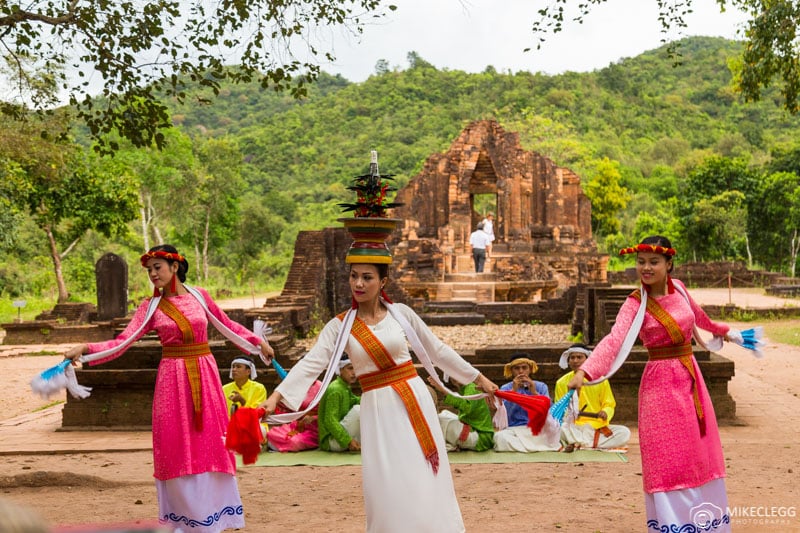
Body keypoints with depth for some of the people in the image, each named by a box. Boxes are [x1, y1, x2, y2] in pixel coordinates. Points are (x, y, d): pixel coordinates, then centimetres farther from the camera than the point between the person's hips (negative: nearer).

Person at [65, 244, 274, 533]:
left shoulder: (199, 296, 3)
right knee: (177, 447, 0)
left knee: (210, 443, 5)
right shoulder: (151, 307, -2)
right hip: (173, 378, -1)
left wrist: (258, 341, 18)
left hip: (205, 376, 1)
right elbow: (123, 341, -11)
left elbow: (227, 325, 17)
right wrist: (85, 349, -25)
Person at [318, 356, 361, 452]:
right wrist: (348, 441, -28)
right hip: (331, 440, -10)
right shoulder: (335, 390, -16)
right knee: (358, 410, -24)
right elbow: (330, 421, -23)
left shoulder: (346, 389, 16)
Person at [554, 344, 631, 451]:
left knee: (625, 433, -27)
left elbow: (609, 405, 7)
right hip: (573, 428, -1)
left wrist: (605, 413, -17)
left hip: (597, 427, 2)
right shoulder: (562, 383, 5)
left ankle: (576, 443, -28)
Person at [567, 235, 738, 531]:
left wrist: (722, 330, 42)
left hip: (692, 379, 6)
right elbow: (614, 340, -31)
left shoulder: (678, 287, 0)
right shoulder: (635, 304, -15)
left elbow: (696, 313, 23)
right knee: (668, 462, -5)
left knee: (699, 457, 14)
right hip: (661, 384, -6)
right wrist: (584, 371, -49)